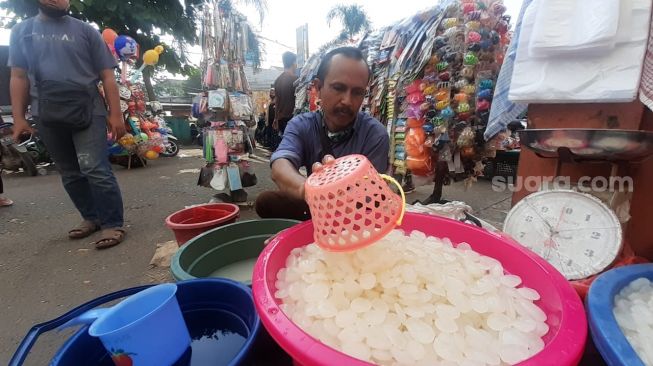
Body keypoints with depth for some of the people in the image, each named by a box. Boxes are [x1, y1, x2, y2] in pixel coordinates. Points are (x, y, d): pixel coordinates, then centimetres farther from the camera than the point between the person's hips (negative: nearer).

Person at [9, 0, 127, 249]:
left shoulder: (85, 30, 7)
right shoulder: (21, 31, 15)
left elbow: (107, 76, 2)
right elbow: (18, 77, 12)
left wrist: (115, 114, -7)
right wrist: (18, 118, 4)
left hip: (87, 112, -4)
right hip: (48, 117, 4)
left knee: (95, 170, -11)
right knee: (70, 174, 9)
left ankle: (113, 224, -5)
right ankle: (92, 217, 21)